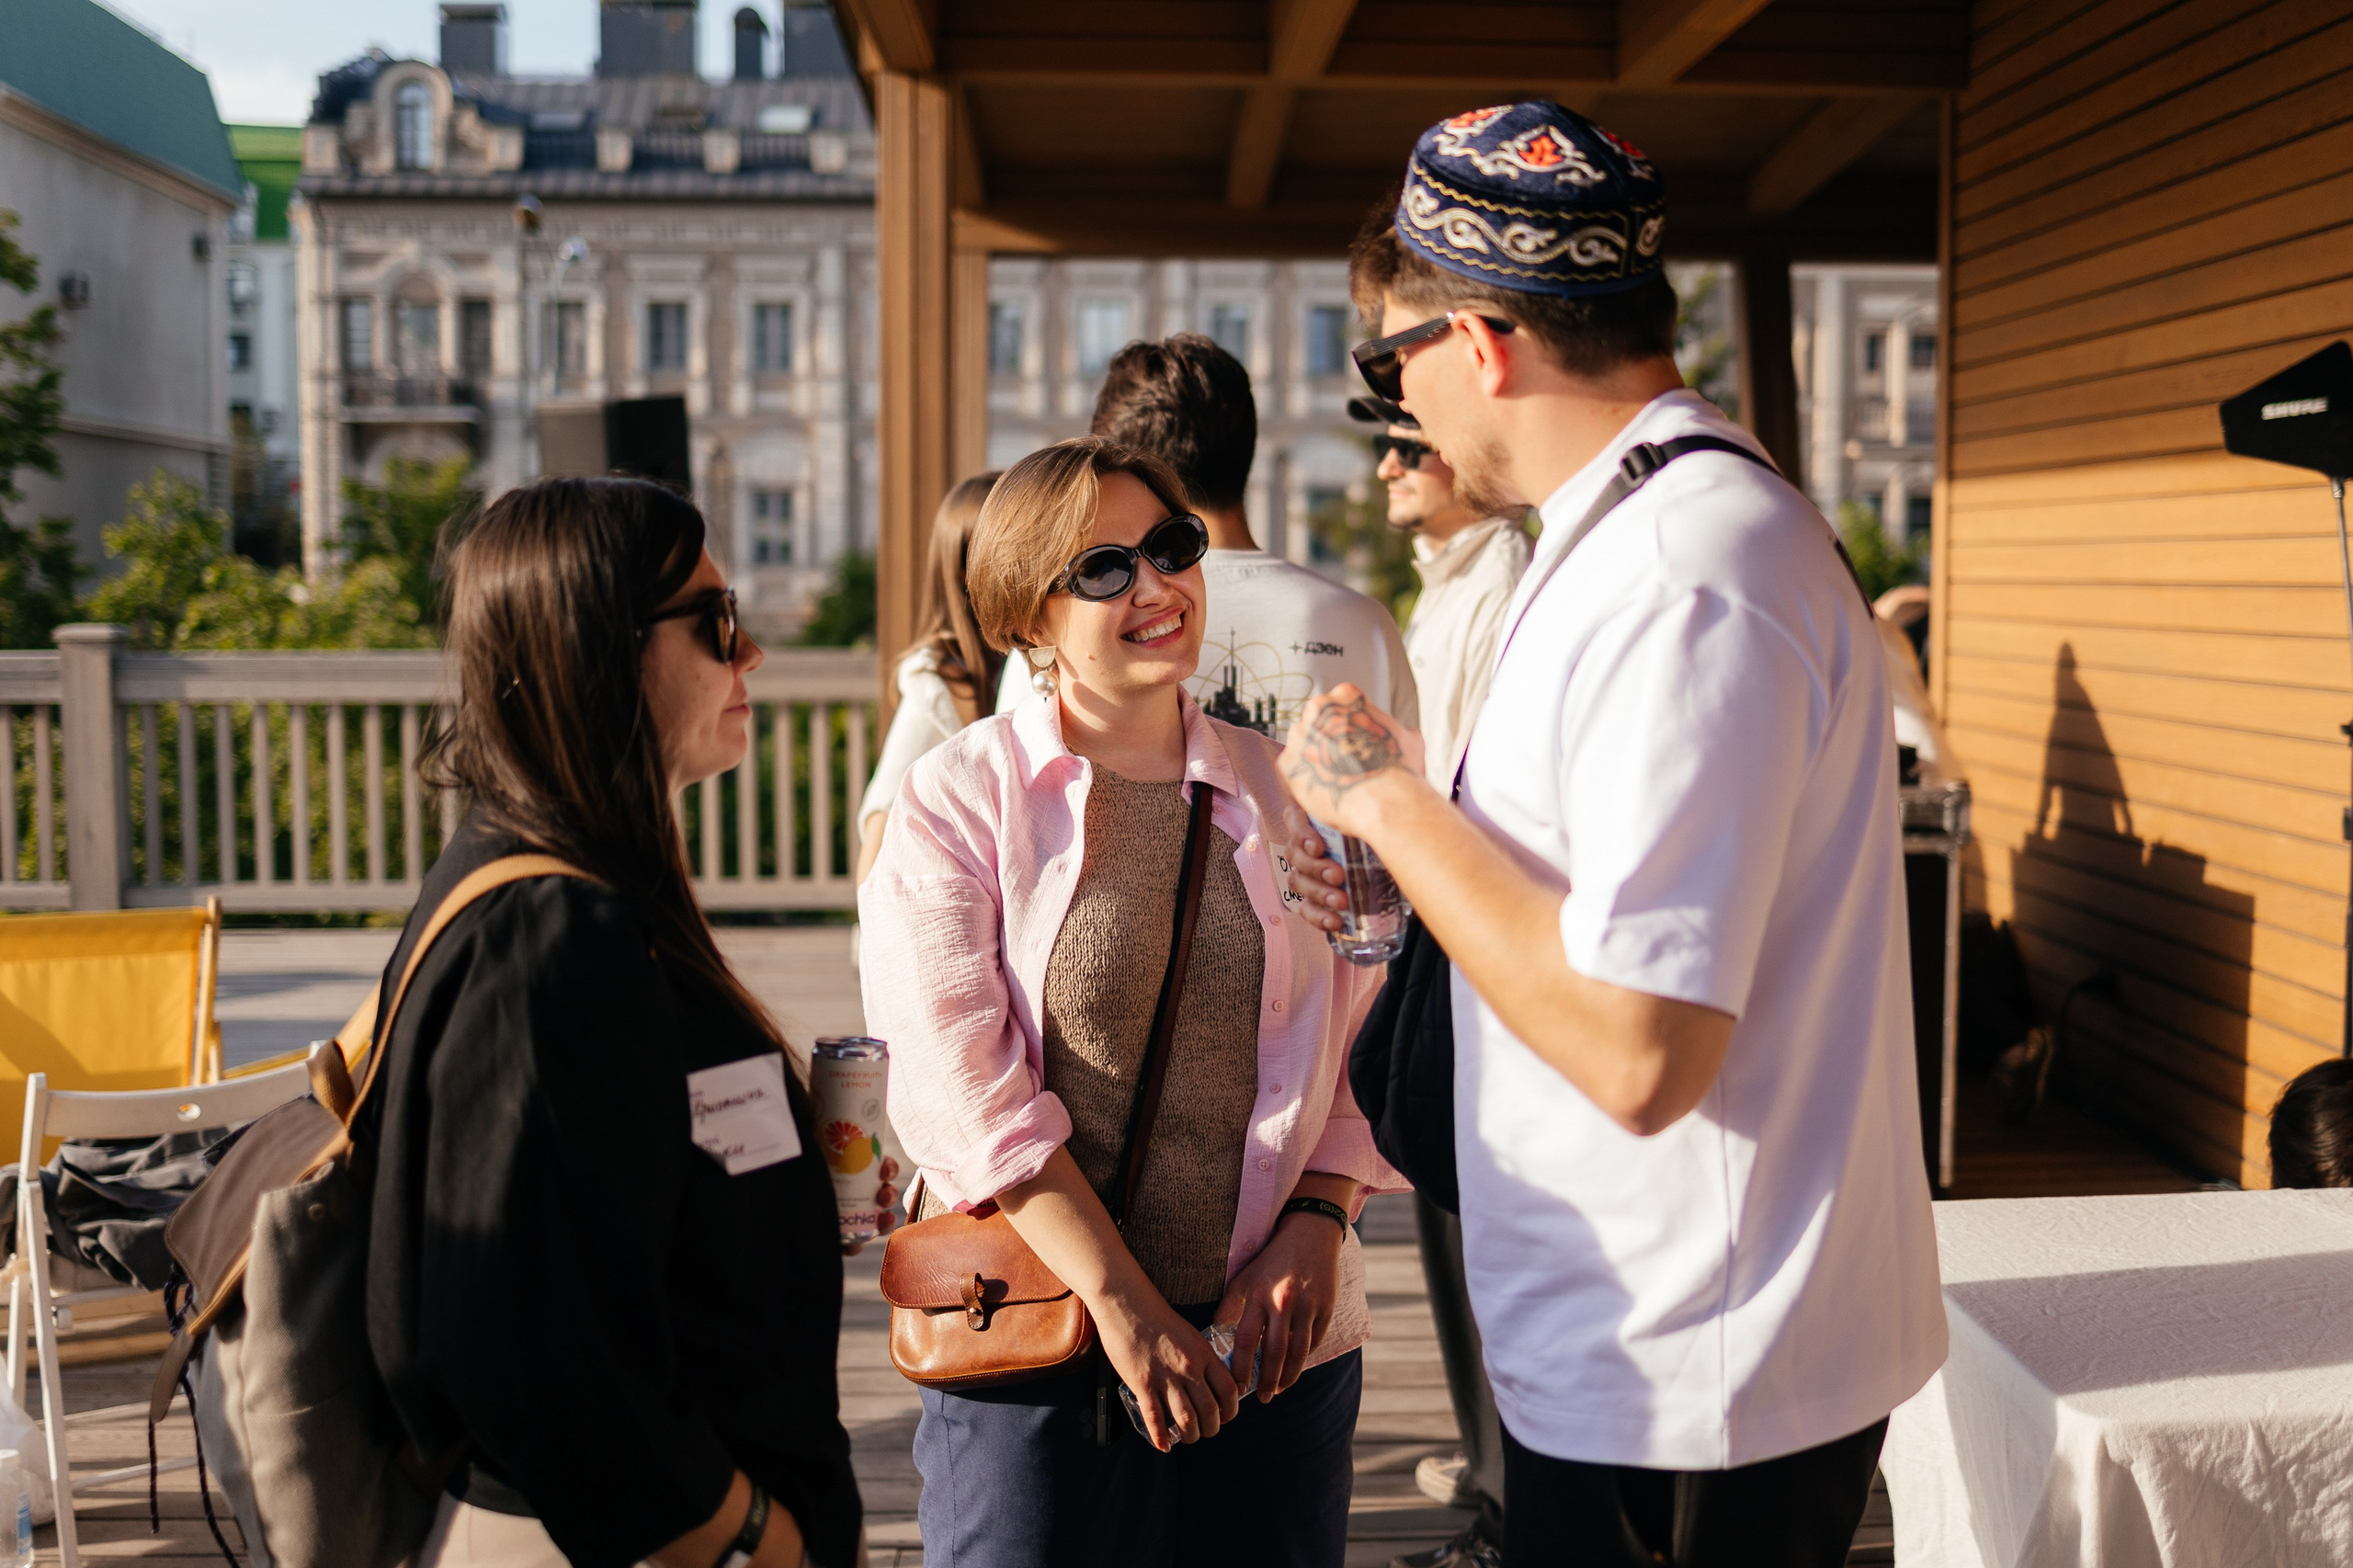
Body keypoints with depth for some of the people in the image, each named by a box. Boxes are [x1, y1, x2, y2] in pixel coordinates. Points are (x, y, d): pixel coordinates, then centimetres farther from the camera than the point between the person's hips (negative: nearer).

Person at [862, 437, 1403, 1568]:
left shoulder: (1282, 791, 7)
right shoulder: (957, 797, -3)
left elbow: (1353, 1042, 9)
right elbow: (958, 1079, -11)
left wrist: (1316, 1224, -7)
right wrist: (1125, 1304, -15)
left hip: (1277, 1345, 3)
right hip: (1032, 1359, -3)